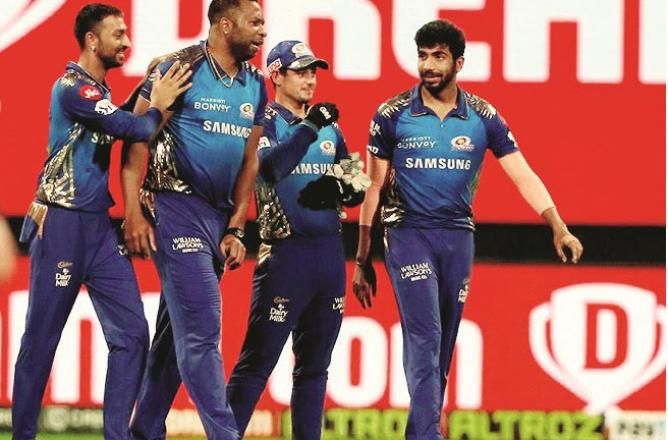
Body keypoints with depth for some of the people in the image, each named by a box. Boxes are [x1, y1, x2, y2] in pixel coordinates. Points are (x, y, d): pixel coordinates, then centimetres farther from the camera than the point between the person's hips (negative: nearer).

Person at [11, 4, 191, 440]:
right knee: (41, 340, 0)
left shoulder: (101, 92, 15)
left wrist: (152, 90, 3)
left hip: (100, 225, 8)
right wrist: (158, 106, -2)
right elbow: (135, 129, -16)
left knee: (132, 334, 0)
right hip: (62, 224, -8)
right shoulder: (72, 87, -13)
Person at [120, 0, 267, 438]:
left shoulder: (254, 85, 11)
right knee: (202, 328, -11)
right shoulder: (180, 69, -9)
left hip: (220, 214, 7)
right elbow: (137, 138, -9)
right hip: (177, 206, -7)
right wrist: (134, 213, -14)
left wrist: (236, 229, 9)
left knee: (177, 329, 11)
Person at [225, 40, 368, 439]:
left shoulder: (329, 128, 16)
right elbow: (269, 167, -23)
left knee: (315, 364, 10)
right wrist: (309, 127, -27)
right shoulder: (265, 122, -2)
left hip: (329, 252, 7)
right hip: (286, 252, -7)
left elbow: (357, 187, 16)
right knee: (257, 361, -9)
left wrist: (339, 190, -6)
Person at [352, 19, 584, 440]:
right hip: (409, 232, -3)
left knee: (443, 349, 6)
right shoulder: (392, 115, -3)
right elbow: (374, 188, 3)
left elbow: (524, 176, -2)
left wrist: (559, 228, -15)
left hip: (458, 236, 3)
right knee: (424, 338, -17)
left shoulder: (483, 118, 1)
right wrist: (362, 261, 2)